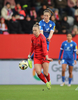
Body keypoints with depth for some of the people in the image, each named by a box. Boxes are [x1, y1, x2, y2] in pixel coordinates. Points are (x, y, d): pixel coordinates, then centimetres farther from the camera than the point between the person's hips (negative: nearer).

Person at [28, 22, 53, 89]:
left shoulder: (42, 37, -16)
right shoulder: (33, 38, 3)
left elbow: (44, 48, -25)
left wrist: (47, 57, -35)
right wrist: (30, 54, 32)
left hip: (43, 56, -5)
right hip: (36, 57, 5)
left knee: (45, 73, -4)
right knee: (38, 72, -12)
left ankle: (49, 81, 30)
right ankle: (46, 83, 11)